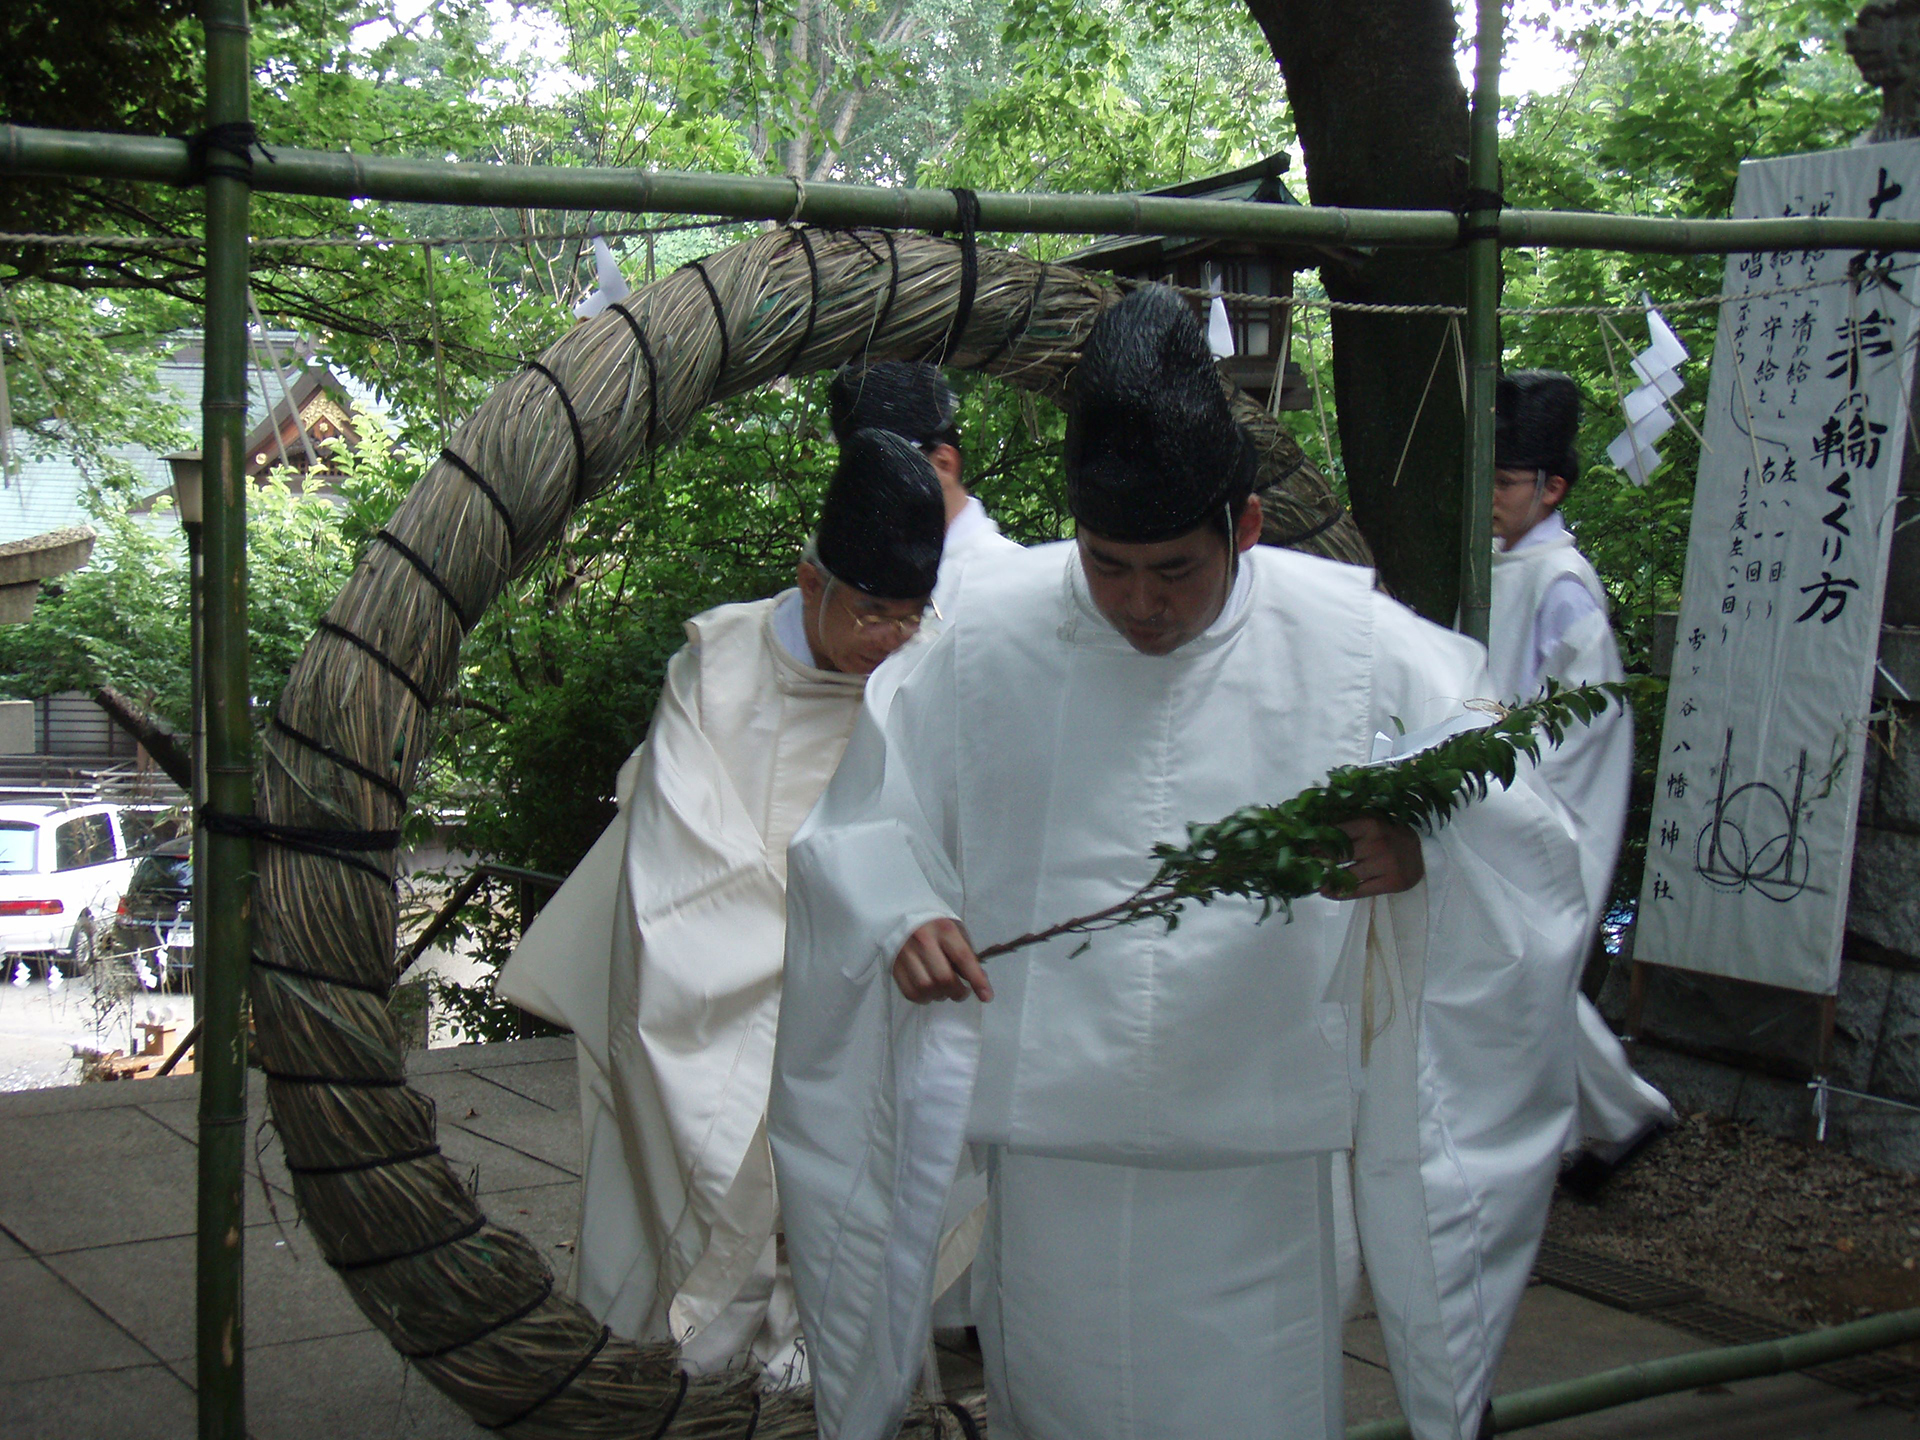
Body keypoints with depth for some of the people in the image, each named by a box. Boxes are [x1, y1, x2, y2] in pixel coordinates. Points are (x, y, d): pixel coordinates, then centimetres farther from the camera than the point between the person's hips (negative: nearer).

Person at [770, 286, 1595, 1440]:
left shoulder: (1359, 651, -7)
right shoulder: (993, 644, -4)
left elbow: (1525, 840, -5)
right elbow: (867, 828, 4)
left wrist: (1416, 857, -27)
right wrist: (904, 919, -18)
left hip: (1257, 1163, -1)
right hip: (1049, 1143, 1)